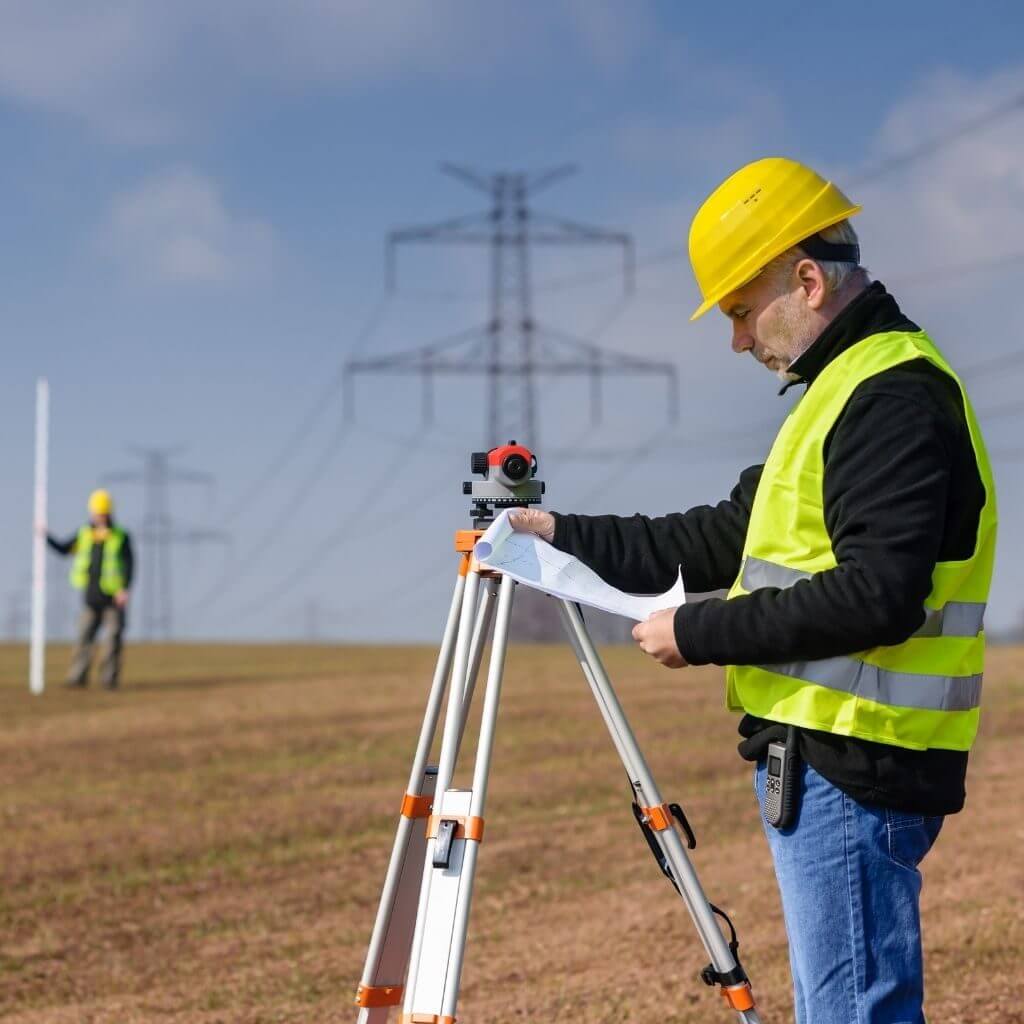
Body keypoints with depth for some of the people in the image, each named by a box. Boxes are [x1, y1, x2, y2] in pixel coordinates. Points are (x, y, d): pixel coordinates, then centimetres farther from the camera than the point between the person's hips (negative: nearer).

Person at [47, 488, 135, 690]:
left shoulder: (121, 537, -3)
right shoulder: (84, 535, 8)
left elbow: (129, 565, -8)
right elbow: (63, 549, 16)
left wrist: (125, 589, -19)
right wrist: (47, 537, 1)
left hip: (114, 598, -3)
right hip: (91, 598, 3)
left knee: (114, 638, -3)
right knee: (84, 636, -1)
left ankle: (109, 678, 2)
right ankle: (78, 676, -1)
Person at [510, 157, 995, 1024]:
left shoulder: (895, 396, -14)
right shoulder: (845, 388, 19)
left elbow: (877, 595, -23)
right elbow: (730, 539, 24)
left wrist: (698, 634, -15)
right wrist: (563, 536, 20)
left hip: (851, 766, -10)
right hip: (823, 754, 10)